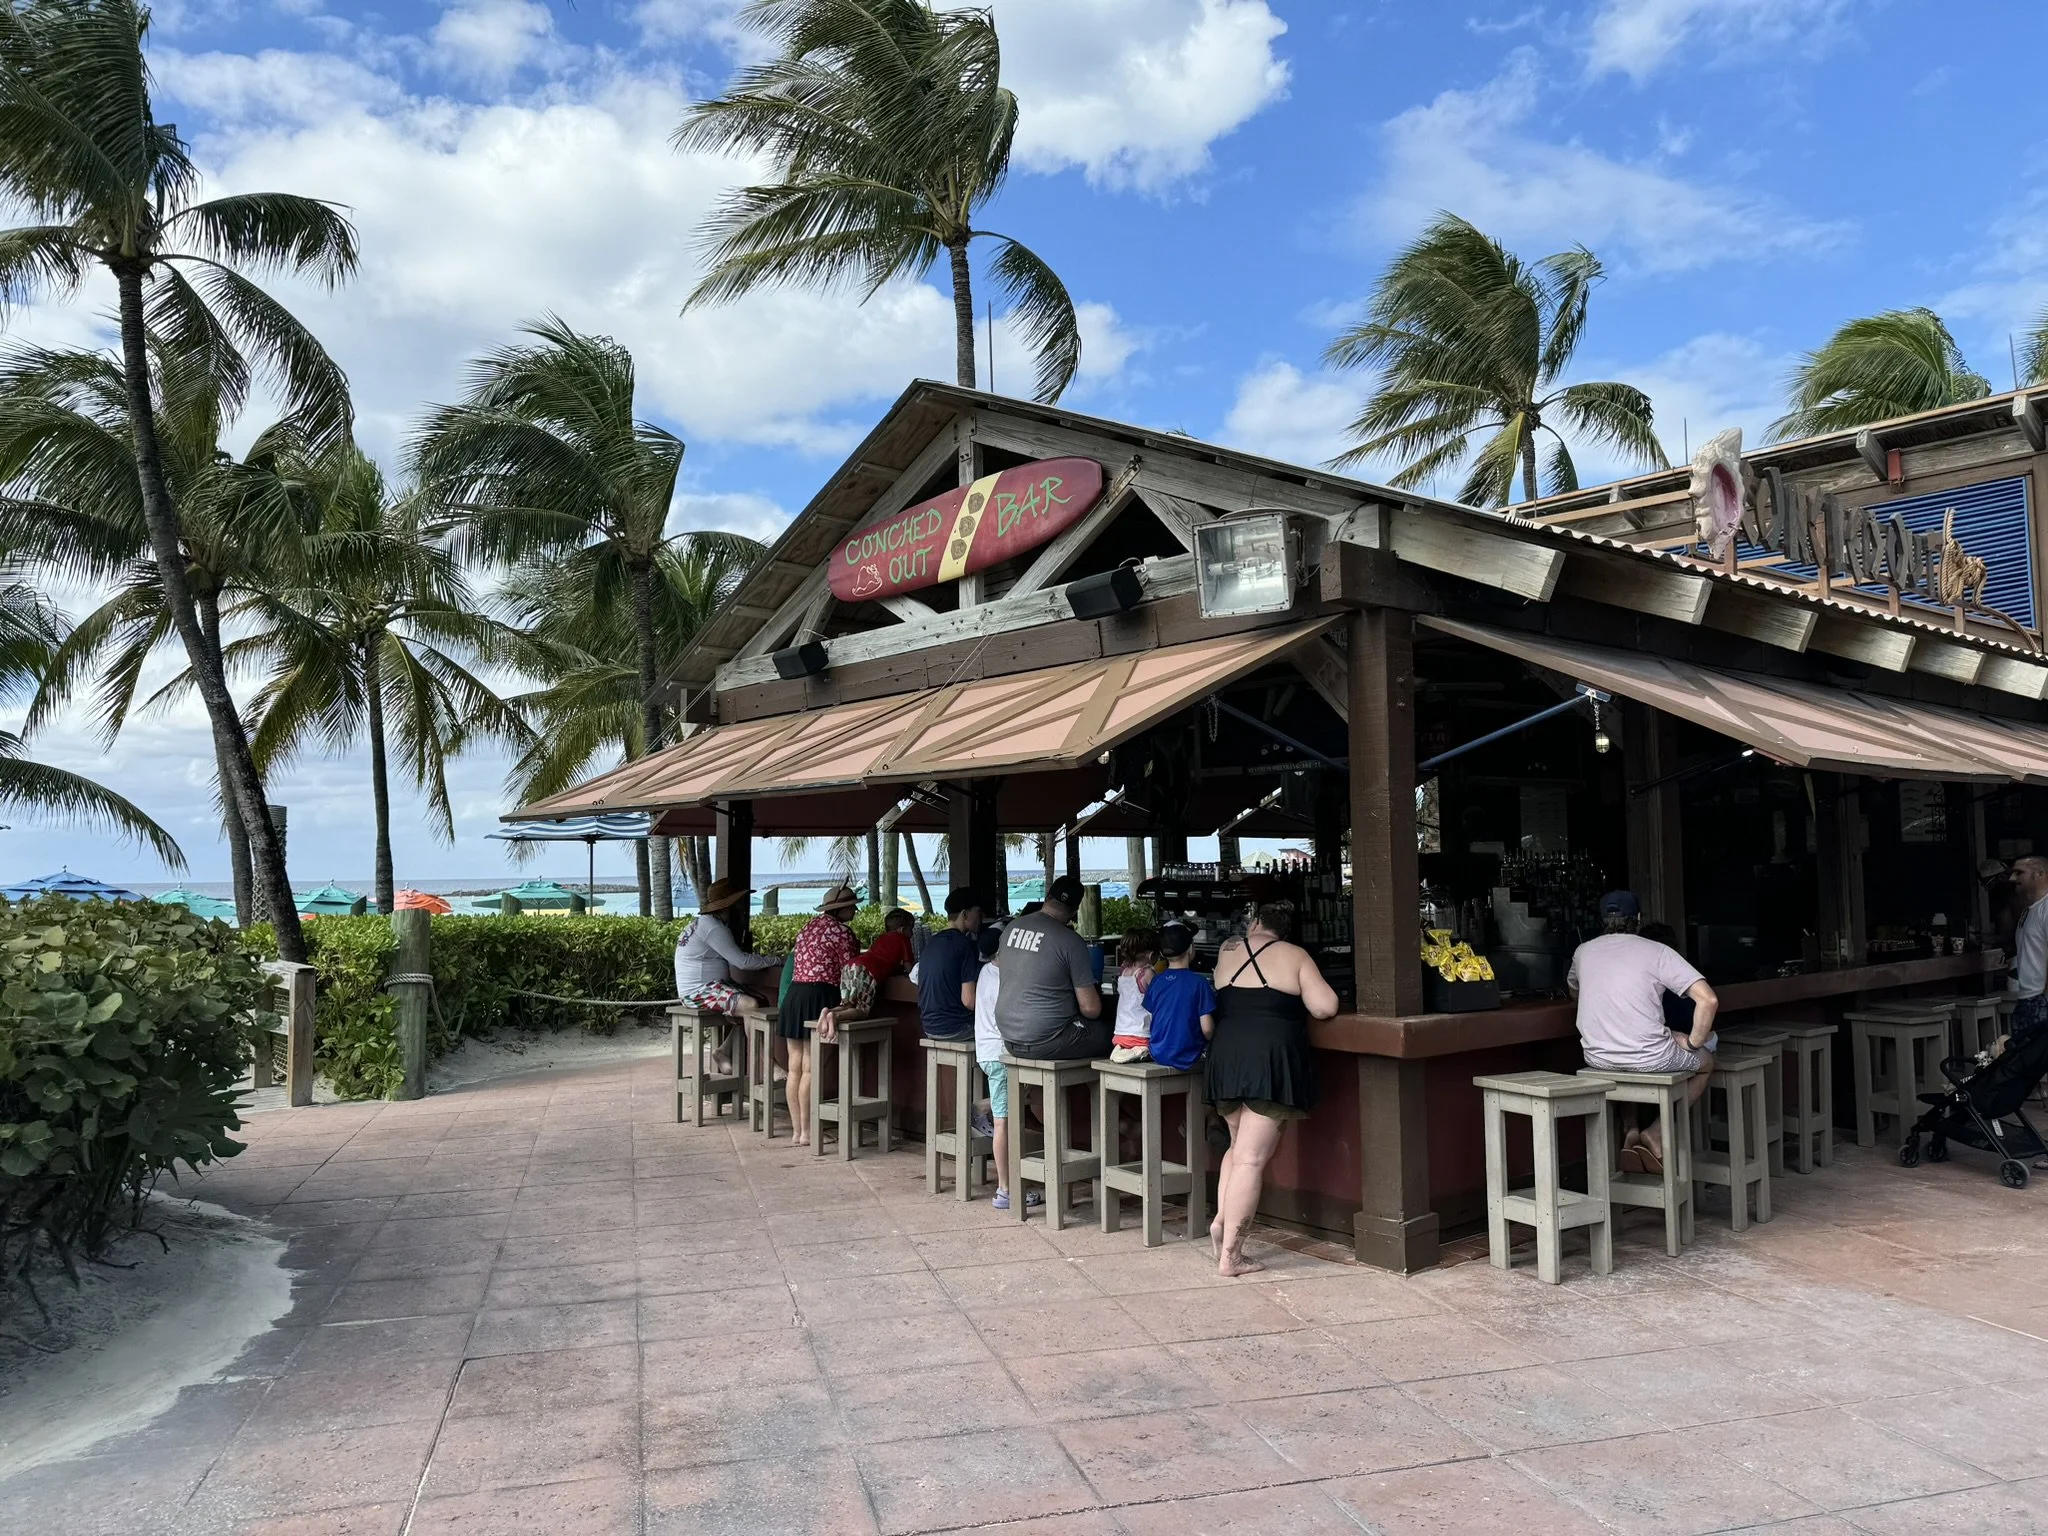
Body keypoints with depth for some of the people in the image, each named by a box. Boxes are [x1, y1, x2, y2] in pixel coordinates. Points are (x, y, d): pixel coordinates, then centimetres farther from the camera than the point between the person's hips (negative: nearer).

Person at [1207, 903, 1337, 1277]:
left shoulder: (1227, 952, 14)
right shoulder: (1294, 956, 3)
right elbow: (1325, 1008, -5)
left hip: (1225, 1058, 5)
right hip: (1271, 1060, -5)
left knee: (1239, 1147, 23)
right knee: (1252, 1159, -6)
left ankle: (1221, 1219, 6)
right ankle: (1230, 1256, -7)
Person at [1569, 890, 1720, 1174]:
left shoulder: (1584, 952, 8)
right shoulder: (1657, 952, -4)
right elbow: (1708, 1000, -13)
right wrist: (1693, 1042, 1)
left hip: (1597, 1058, 4)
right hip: (1649, 1059, -4)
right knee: (1705, 1061, 27)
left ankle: (1630, 1132, 20)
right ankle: (1657, 1136, 10)